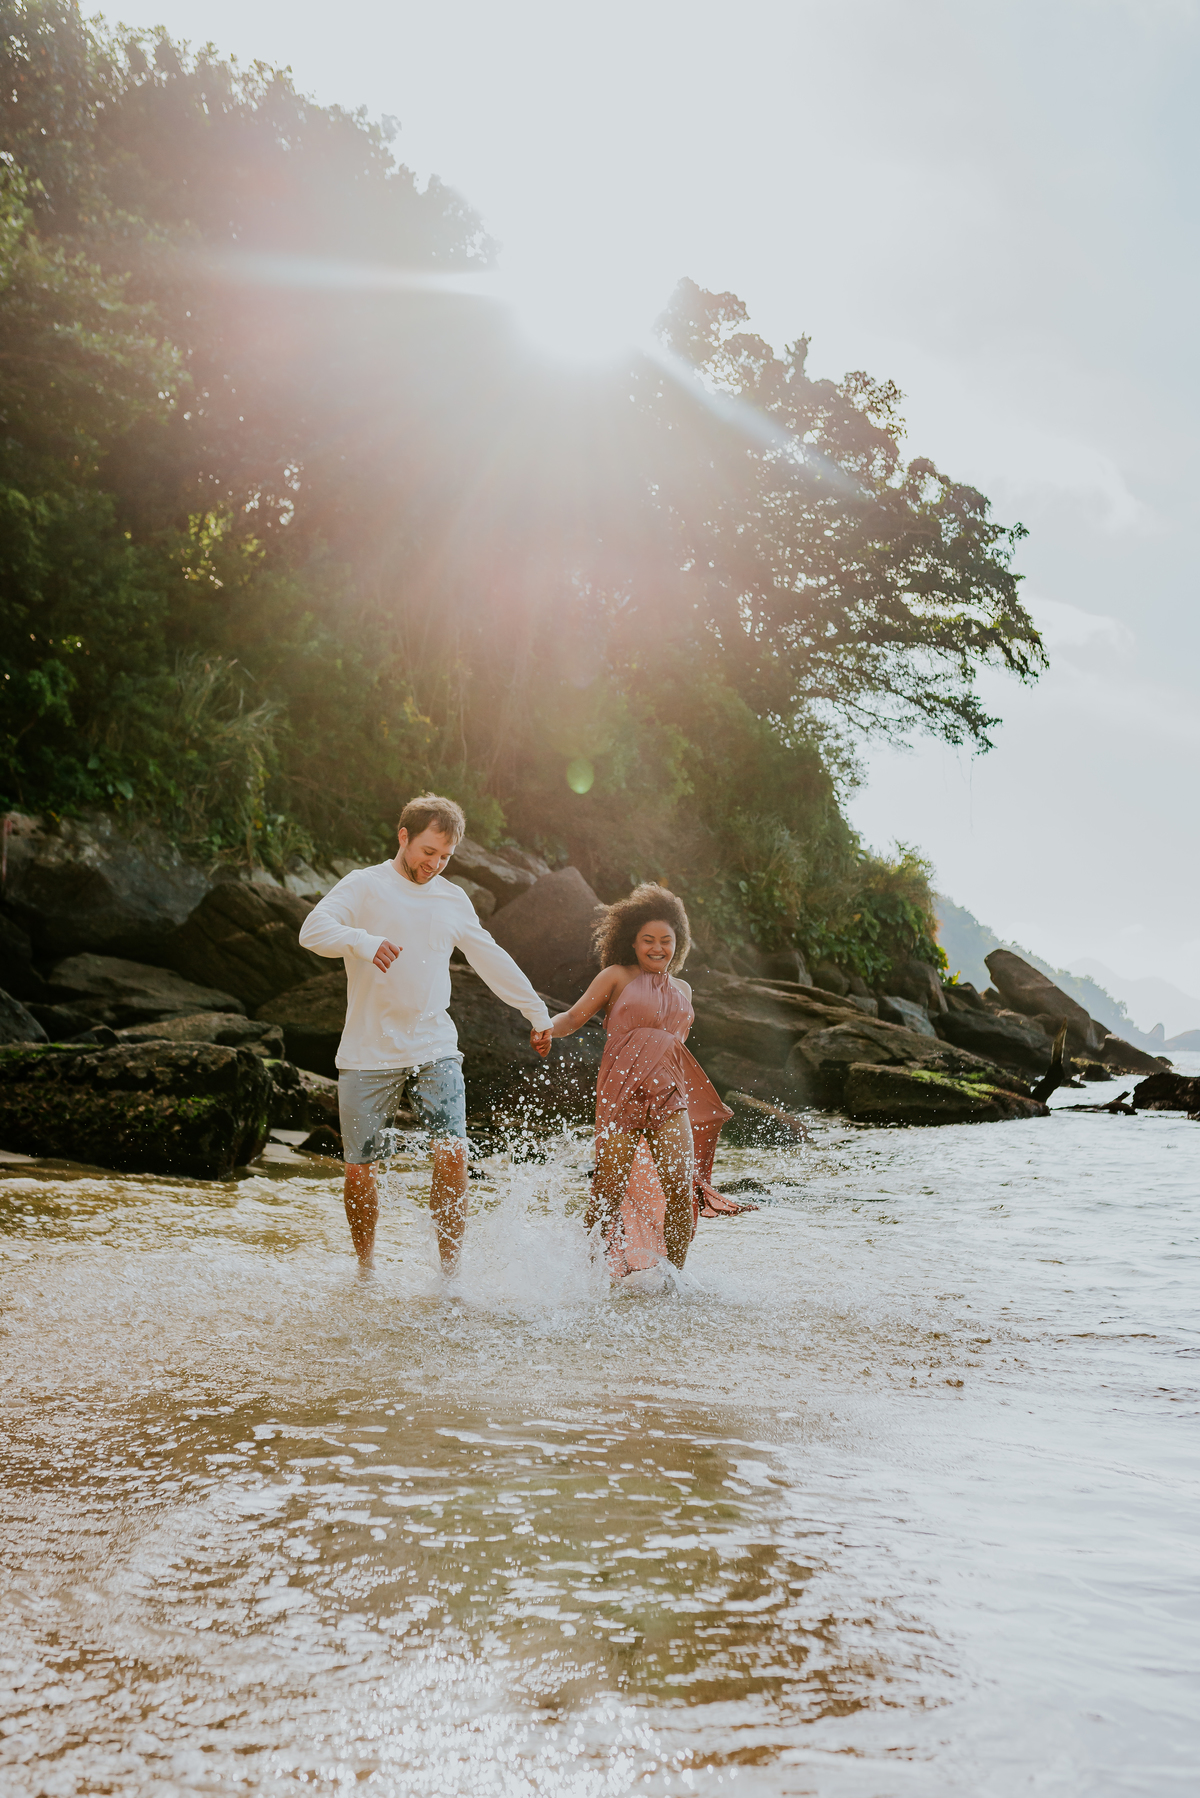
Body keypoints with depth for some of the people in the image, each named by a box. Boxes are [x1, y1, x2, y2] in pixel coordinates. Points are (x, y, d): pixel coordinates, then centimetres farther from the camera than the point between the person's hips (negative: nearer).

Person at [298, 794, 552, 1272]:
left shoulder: (453, 900, 13)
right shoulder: (365, 886, -1)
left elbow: (492, 960, 24)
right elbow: (313, 930, -17)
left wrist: (537, 1012, 28)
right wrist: (363, 942, -37)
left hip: (434, 1050, 2)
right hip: (368, 1053, -2)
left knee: (452, 1154, -15)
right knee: (358, 1170, 2)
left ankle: (449, 1272, -4)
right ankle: (365, 1269, 26)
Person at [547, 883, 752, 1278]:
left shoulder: (681, 990, 23)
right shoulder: (617, 977, 8)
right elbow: (574, 1017, 2)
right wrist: (546, 1026, -18)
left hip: (668, 1094, 4)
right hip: (621, 1092, -4)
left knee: (682, 1188, -10)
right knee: (610, 1192, -6)